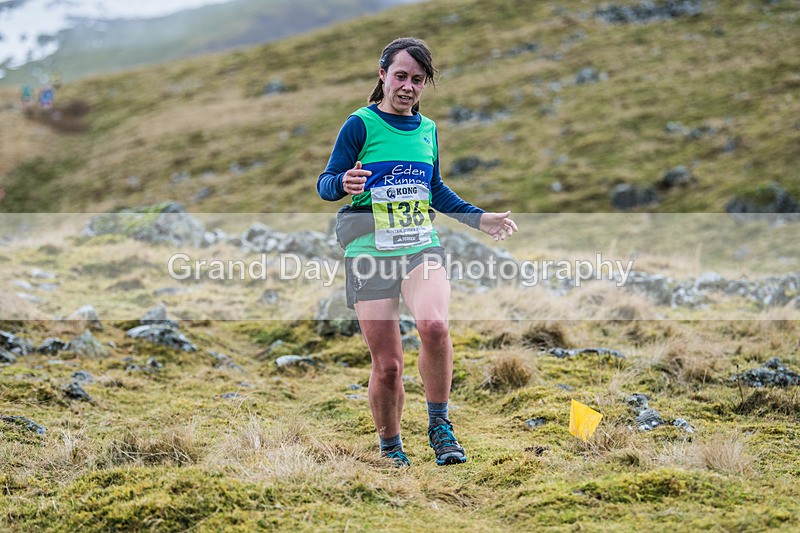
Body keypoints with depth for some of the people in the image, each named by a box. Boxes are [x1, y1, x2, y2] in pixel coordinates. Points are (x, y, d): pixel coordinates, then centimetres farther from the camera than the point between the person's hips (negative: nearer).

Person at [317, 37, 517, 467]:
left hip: (422, 248, 3)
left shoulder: (427, 129, 14)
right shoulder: (360, 125, -2)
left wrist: (479, 218, 20)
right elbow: (325, 185, -4)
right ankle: (391, 450, 19)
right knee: (387, 365, -4)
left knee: (433, 325, -28)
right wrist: (344, 183, -26)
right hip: (370, 254, -3)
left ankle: (439, 425, -10)